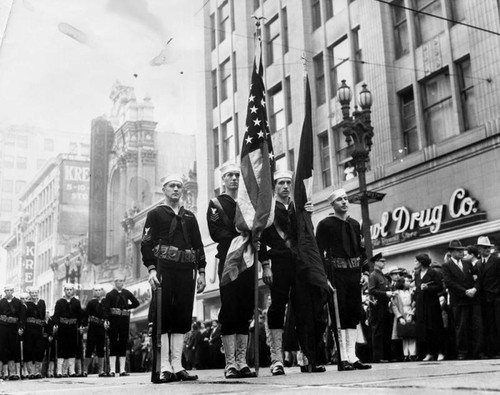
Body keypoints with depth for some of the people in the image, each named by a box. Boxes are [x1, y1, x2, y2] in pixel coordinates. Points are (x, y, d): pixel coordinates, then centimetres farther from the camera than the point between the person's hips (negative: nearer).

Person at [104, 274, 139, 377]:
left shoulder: (127, 293, 9)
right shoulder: (110, 294, -1)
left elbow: (136, 303, 14)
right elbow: (106, 309, -10)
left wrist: (126, 307, 4)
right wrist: (106, 320, -22)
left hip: (125, 320, 3)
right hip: (114, 321, -3)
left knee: (123, 344, 3)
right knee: (113, 344, -3)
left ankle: (122, 370, 6)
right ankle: (112, 370, -1)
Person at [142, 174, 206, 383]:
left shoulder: (190, 217, 21)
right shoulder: (155, 214, 9)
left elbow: (198, 246, 18)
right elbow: (146, 243, 0)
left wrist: (201, 272, 9)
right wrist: (151, 269, -12)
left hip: (186, 271, 4)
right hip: (164, 269, -4)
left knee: (182, 317, 2)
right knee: (163, 317, -6)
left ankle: (177, 366, 6)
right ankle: (164, 367, -5)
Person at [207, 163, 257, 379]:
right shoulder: (216, 203, 7)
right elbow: (216, 233, -5)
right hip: (228, 261, -4)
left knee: (245, 312, 3)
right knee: (229, 312, -7)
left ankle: (242, 362, 6)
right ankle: (230, 364, -5)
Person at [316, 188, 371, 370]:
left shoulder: (355, 224, 16)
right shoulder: (325, 224, -1)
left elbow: (360, 249, 19)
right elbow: (319, 252, -6)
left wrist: (364, 271, 9)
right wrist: (324, 276, -14)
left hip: (354, 273, 5)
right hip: (336, 273, -5)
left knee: (354, 314, 5)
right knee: (340, 314, -5)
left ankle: (352, 356, 10)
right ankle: (343, 358, -1)